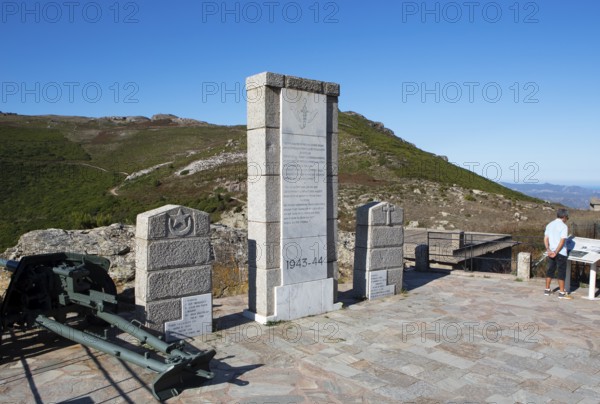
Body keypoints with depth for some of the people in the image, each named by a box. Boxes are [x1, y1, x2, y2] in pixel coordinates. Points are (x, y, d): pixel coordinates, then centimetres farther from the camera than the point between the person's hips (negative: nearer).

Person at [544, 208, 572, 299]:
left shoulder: (550, 225, 8)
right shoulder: (563, 226, -12)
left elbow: (545, 238, 2)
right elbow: (562, 241, -18)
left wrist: (548, 250, -5)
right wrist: (556, 252, -15)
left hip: (551, 252, 6)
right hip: (561, 253, -6)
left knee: (550, 270, 14)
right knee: (562, 272, 1)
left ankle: (547, 290, 20)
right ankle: (562, 293, 5)